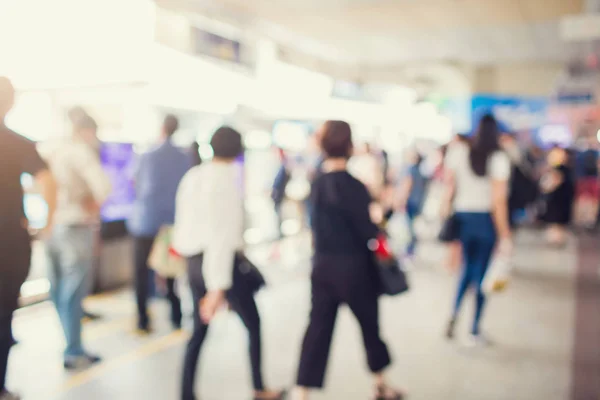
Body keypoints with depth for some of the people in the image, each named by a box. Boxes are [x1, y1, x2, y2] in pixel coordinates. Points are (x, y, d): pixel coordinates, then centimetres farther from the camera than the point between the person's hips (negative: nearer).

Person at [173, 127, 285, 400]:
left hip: (194, 261, 6)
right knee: (253, 324, 14)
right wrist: (218, 286, -23)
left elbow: (184, 221, 9)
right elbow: (223, 235, -22)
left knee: (199, 330, 15)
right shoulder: (228, 180, -16)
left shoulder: (192, 176, 5)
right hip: (221, 262, -6)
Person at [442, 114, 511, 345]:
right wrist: (505, 235, -7)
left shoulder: (458, 151, -4)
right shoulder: (499, 159, -10)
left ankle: (454, 316, 2)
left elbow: (449, 186, -3)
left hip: (461, 216, 2)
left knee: (468, 268, 19)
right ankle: (475, 330, 17)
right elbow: (499, 200, -12)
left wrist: (446, 216, 9)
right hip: (486, 219, -2)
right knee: (481, 273, 9)